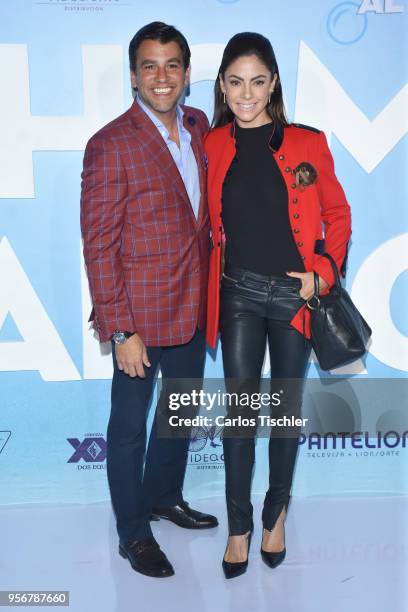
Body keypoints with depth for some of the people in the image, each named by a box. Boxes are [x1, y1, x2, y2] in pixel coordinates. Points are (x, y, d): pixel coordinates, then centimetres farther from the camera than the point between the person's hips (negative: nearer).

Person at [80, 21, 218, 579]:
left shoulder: (199, 127, 4)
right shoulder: (110, 146, -16)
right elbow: (99, 247, -16)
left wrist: (208, 292, 9)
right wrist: (120, 330, -18)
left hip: (192, 308, 7)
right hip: (140, 315, -7)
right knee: (130, 424, 10)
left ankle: (164, 497, 46)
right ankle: (133, 532, 30)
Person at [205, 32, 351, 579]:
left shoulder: (307, 144, -4)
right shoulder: (212, 147, 1)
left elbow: (337, 215, 2)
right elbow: (209, 224, 9)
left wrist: (322, 272, -9)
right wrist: (212, 281, 0)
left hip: (295, 294, -1)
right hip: (239, 294, 1)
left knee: (287, 408, 11)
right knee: (240, 410, 3)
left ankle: (276, 513, 32)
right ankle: (239, 527, 20)